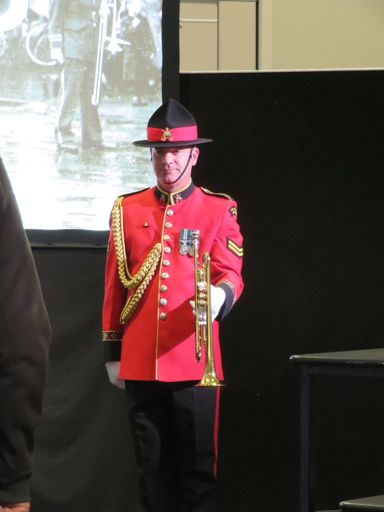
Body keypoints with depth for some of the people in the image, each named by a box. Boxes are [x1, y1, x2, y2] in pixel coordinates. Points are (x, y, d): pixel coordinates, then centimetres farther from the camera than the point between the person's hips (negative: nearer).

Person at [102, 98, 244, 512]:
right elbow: (115, 286, 12)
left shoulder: (219, 210, 2)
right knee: (152, 466, 8)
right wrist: (112, 352, 10)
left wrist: (219, 296, -29)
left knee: (198, 466, 0)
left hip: (195, 362, -2)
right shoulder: (127, 210, 9)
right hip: (140, 363, 2)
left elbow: (230, 274, -5)